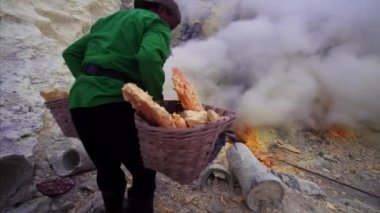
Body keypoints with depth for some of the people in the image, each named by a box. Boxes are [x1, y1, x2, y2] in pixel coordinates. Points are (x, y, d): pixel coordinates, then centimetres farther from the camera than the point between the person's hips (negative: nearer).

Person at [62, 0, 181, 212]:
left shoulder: (108, 20, 28)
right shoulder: (156, 24, 5)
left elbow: (71, 53, 23)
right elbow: (149, 58, -18)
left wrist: (89, 82, 18)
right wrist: (157, 100, -6)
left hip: (79, 102, 8)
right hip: (114, 104, -8)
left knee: (107, 169, 23)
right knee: (144, 172, 8)